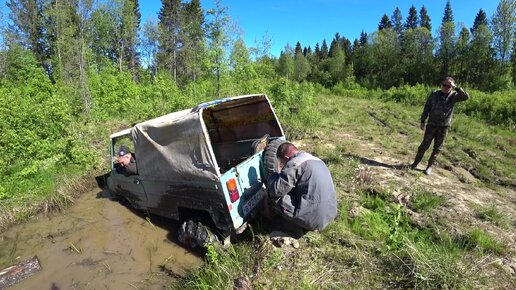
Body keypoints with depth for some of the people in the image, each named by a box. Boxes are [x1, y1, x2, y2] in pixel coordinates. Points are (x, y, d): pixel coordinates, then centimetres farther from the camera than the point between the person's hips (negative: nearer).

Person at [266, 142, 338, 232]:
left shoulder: (294, 163, -13)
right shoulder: (316, 160, 14)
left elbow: (277, 190, -15)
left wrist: (272, 176, 5)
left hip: (314, 219, -9)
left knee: (273, 196, -4)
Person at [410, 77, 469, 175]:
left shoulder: (453, 96, -1)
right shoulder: (434, 94, -1)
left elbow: (466, 97, -16)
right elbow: (427, 107, 4)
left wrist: (455, 88, -18)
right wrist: (422, 121, 2)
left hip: (444, 127, 1)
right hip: (432, 125, 0)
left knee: (437, 148, 7)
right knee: (424, 145, 4)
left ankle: (430, 166, 17)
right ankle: (415, 163, 16)